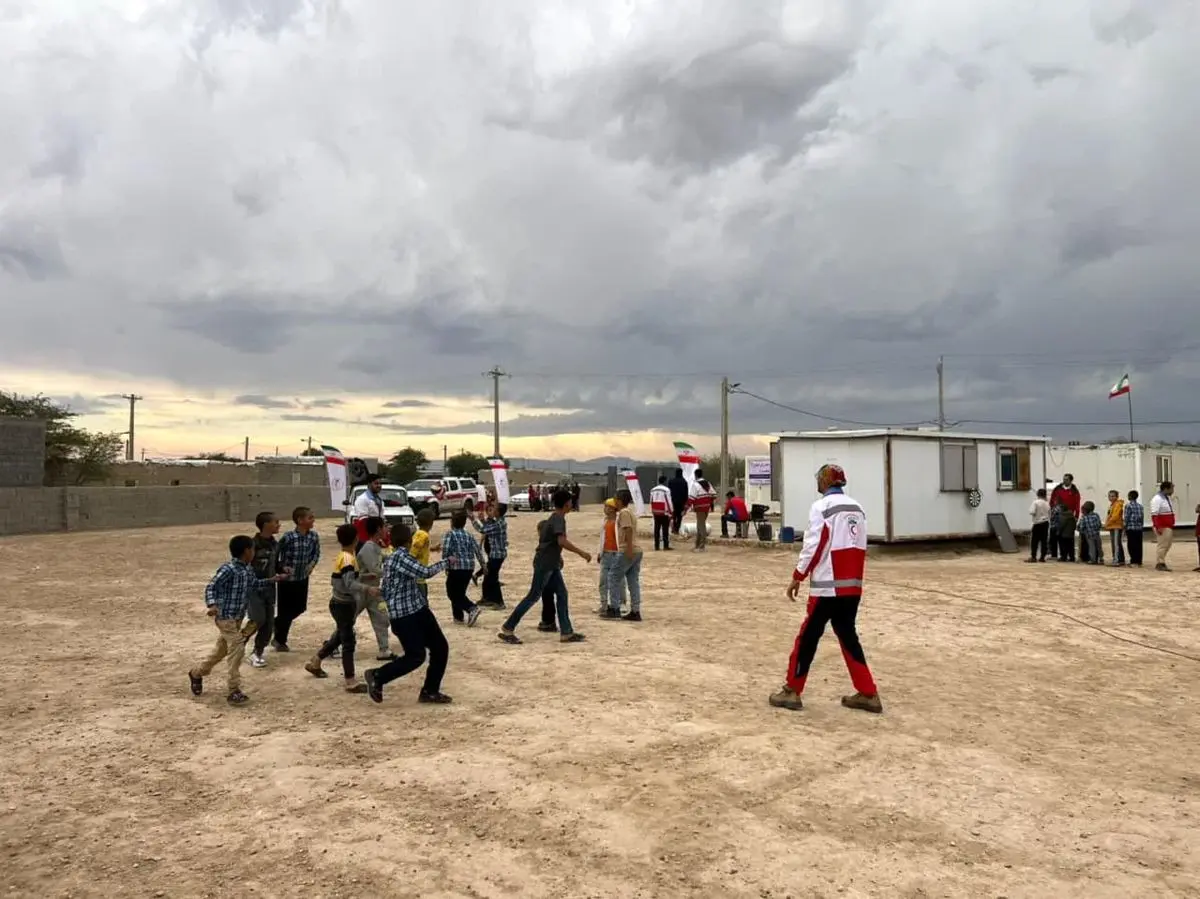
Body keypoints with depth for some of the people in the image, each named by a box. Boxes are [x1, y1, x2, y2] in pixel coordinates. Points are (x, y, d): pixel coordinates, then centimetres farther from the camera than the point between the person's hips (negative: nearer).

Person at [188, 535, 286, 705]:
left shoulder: (248, 569, 6)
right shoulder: (228, 569, -21)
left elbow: (254, 584, 25)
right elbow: (211, 588, -25)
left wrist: (272, 580, 21)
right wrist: (212, 605, -41)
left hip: (237, 617, 10)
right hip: (226, 617, -10)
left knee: (221, 649, 22)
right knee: (237, 649, -13)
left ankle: (197, 673, 44)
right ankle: (234, 690, -6)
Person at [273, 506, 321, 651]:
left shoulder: (314, 536, -7)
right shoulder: (288, 537, -23)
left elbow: (316, 553, 7)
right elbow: (275, 554, -15)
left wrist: (312, 564, -9)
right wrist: (282, 567, -21)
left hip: (303, 578, 6)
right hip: (287, 579, -6)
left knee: (300, 608, 13)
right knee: (285, 610, 6)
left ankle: (277, 623, 41)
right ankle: (280, 641, 28)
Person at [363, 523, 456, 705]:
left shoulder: (391, 560, 14)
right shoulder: (401, 557, -16)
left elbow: (384, 591, 17)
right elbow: (425, 572, -26)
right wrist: (447, 561, -12)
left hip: (419, 611, 10)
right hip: (405, 616, -10)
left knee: (440, 648, 7)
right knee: (416, 656, -9)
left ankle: (430, 691, 18)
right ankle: (376, 676, 10)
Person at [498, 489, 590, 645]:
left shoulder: (555, 518, 13)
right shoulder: (558, 519, -17)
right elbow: (562, 541, -31)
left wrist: (558, 556, 33)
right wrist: (581, 553, -28)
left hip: (551, 565, 10)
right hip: (544, 564, -10)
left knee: (562, 594, 7)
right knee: (533, 596, -5)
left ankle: (566, 632, 8)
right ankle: (507, 629, 0)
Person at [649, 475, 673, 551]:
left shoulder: (653, 490, 10)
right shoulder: (666, 490, -10)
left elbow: (651, 501, 14)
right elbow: (669, 502, -11)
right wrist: (671, 512, -4)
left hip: (656, 512, 6)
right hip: (664, 513, -6)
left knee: (656, 529, 8)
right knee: (665, 529, -2)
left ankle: (656, 546, 8)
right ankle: (666, 546, -2)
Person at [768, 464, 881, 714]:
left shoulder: (821, 507, -10)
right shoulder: (857, 508, 11)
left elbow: (813, 546, -13)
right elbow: (860, 548, 14)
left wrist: (797, 577, -5)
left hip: (827, 585, -7)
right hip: (852, 585, 7)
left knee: (808, 637, 4)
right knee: (848, 636, 16)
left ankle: (792, 692, 11)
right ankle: (868, 694, 15)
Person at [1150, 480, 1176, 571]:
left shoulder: (1167, 498, 15)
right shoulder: (1157, 499, -15)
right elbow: (1154, 514, -22)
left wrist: (1172, 526, 22)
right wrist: (1158, 527, -26)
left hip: (1169, 527, 10)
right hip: (1162, 528, -10)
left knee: (1167, 545, 12)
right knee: (1162, 545, -7)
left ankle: (1161, 563, 19)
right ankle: (1159, 564, -2)